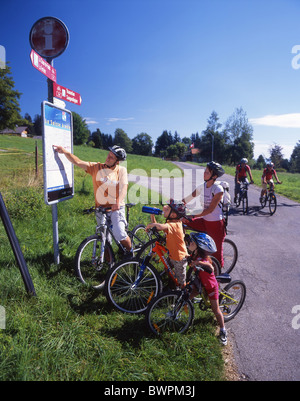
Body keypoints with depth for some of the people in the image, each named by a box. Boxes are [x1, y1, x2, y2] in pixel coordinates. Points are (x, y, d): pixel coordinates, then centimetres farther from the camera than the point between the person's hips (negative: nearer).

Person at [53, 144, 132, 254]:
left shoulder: (122, 170, -1)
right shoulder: (96, 167, 3)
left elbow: (124, 187, -13)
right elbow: (78, 162, -4)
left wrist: (118, 202, -30)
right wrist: (65, 151, -19)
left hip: (116, 208, -3)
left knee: (119, 235, -19)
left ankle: (130, 253, 11)